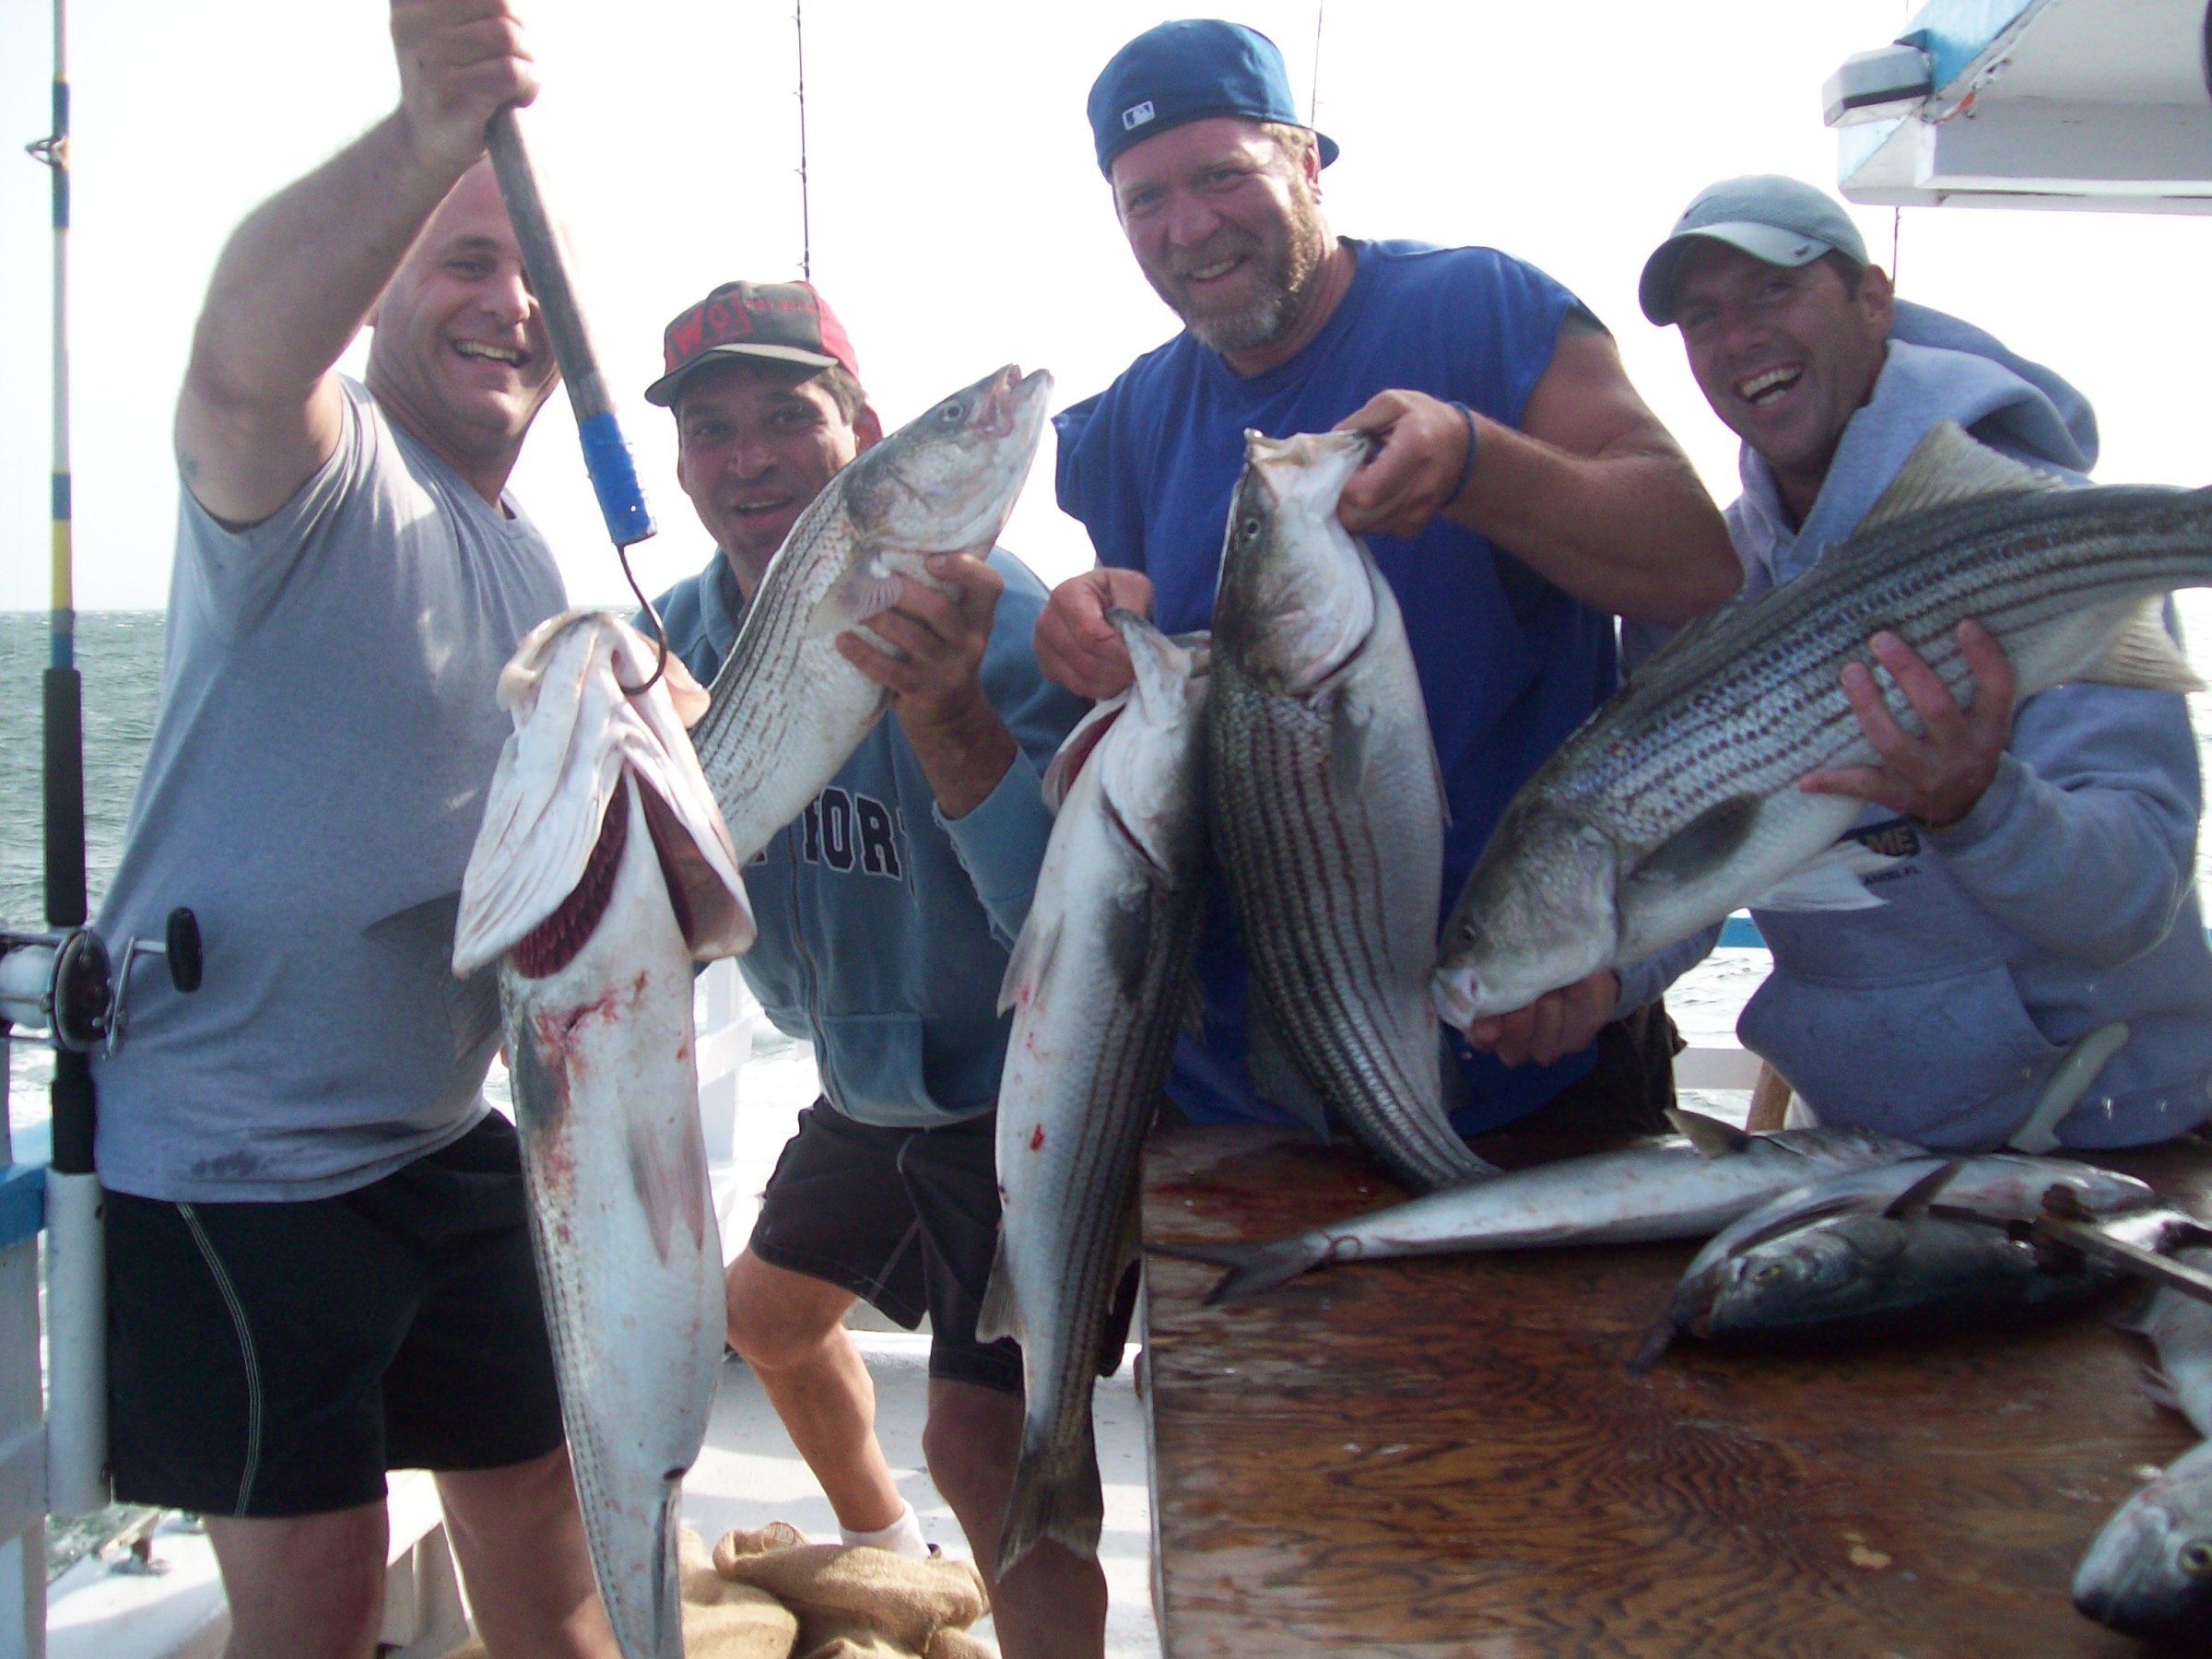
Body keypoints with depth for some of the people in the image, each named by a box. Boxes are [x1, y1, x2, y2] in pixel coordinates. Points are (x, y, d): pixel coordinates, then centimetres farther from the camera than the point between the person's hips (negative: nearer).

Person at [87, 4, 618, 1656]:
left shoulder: (537, 571, 12)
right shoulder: (319, 466, -14)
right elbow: (243, 355, -40)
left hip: (440, 1139, 8)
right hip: (224, 1155, -7)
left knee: (544, 1513, 18)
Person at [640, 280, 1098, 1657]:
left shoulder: (992, 623, -28)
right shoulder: (679, 640, -6)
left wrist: (950, 727, -53)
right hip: (868, 1082, 8)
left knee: (984, 1443, -19)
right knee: (770, 1312, 28)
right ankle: (879, 1543, 57)